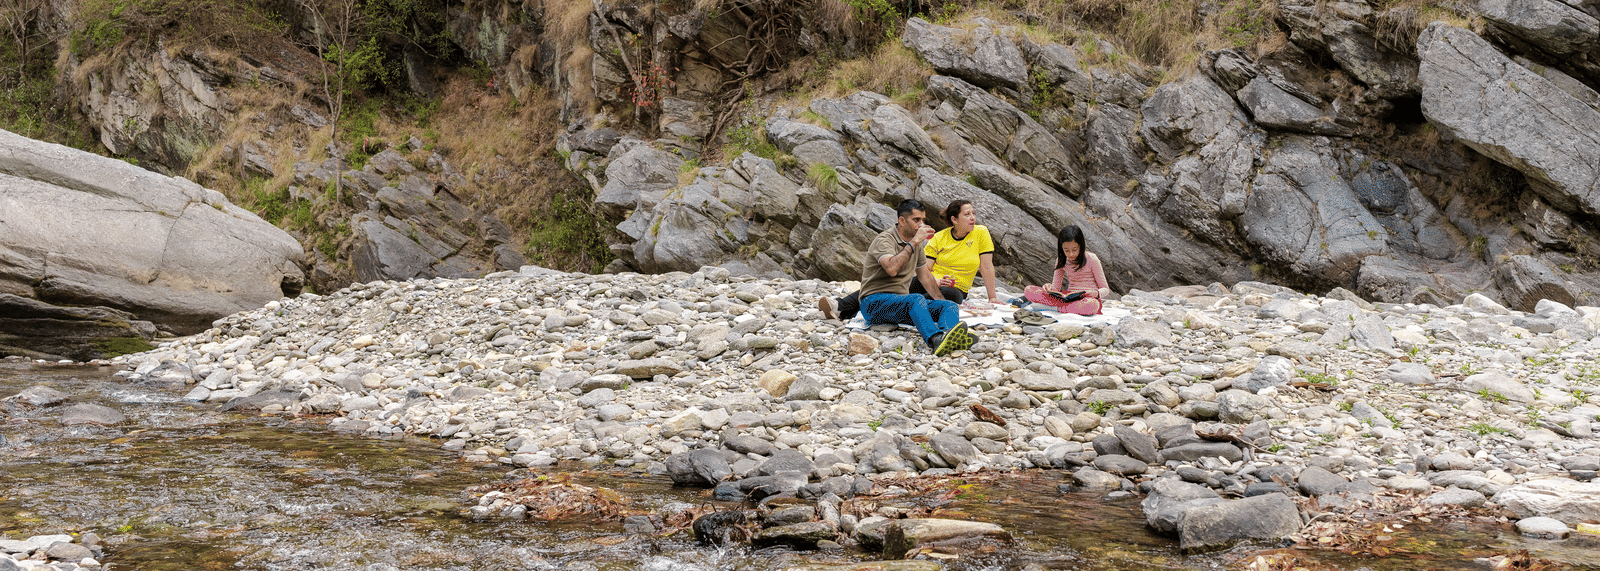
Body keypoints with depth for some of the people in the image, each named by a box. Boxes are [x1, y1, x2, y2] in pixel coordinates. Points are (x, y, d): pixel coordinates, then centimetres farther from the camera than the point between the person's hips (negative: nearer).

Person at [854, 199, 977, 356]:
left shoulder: (916, 243, 18)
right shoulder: (884, 239, -9)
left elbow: (924, 275, 29)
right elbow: (892, 268, -28)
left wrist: (942, 301, 23)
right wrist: (914, 242, -22)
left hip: (902, 304, 8)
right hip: (875, 301, -8)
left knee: (950, 306, -15)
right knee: (917, 299, -37)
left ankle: (951, 339, -51)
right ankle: (935, 340, -67)